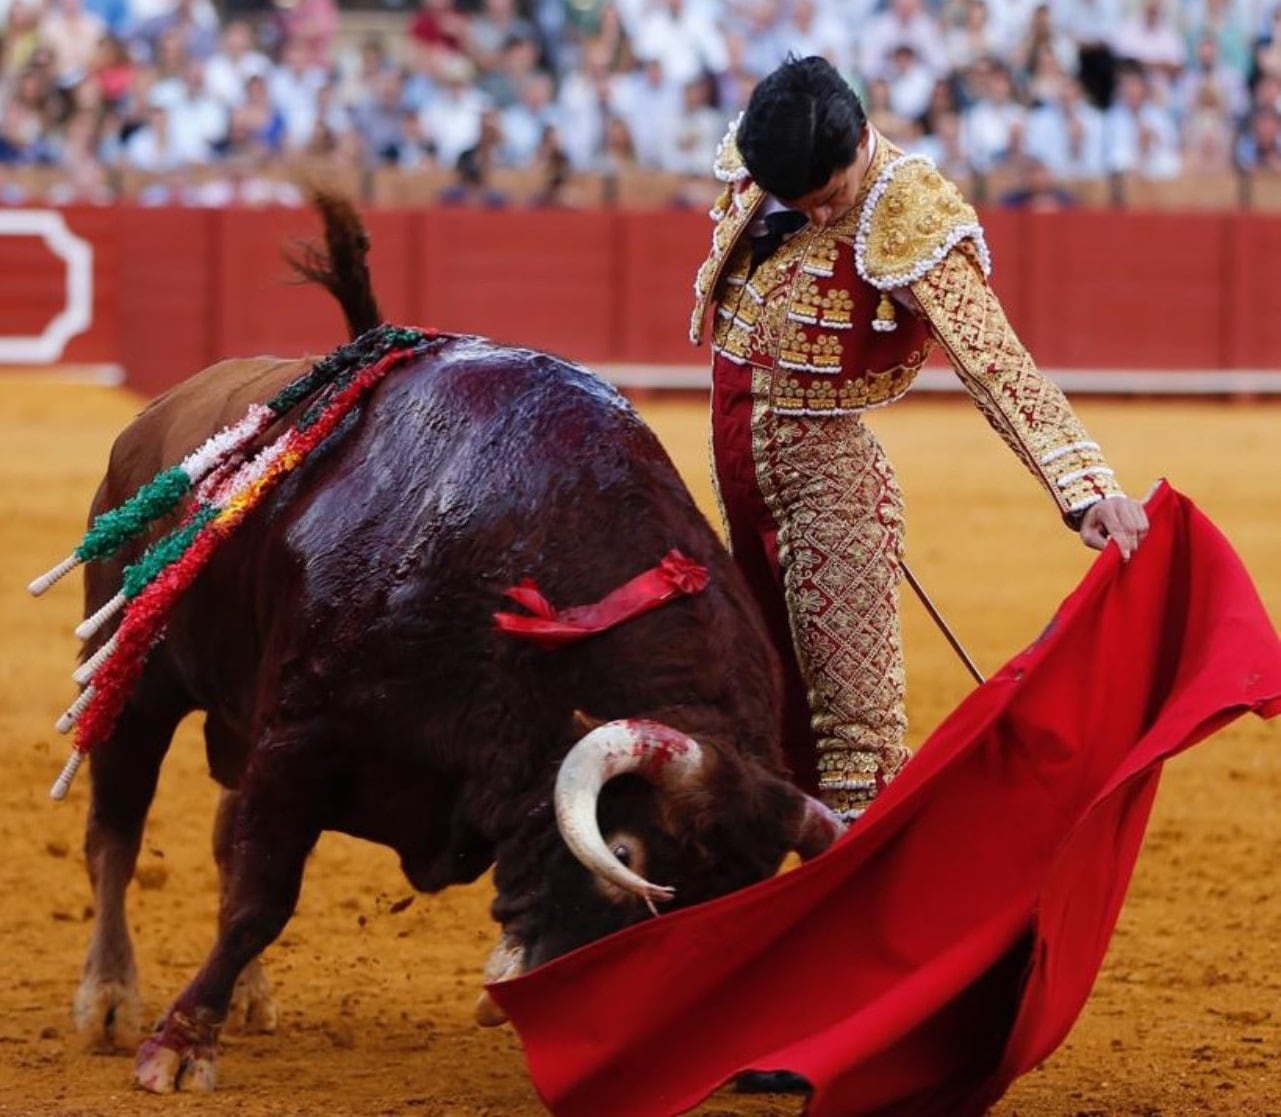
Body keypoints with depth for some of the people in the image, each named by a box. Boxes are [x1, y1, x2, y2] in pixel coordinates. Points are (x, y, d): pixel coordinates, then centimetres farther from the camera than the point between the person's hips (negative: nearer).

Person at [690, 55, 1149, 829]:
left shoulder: (910, 221, -23)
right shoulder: (756, 173, -5)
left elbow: (997, 363, -31)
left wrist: (1086, 487, -41)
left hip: (822, 462, -7)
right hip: (734, 450, 7)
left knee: (855, 716, -9)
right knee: (780, 685, 19)